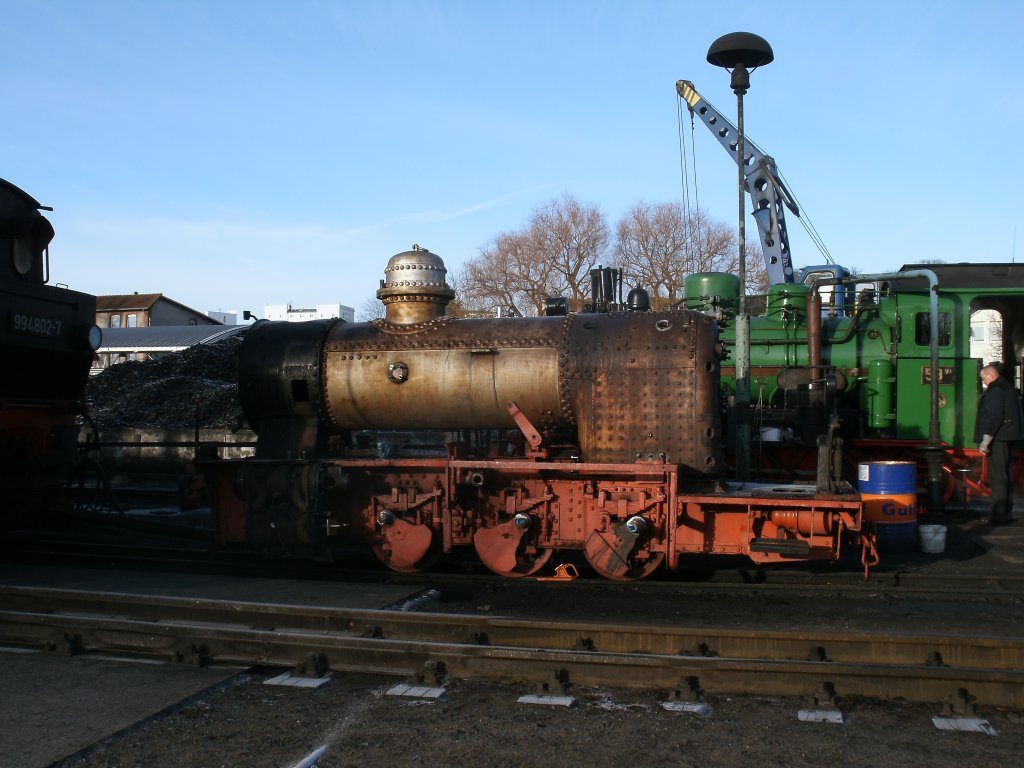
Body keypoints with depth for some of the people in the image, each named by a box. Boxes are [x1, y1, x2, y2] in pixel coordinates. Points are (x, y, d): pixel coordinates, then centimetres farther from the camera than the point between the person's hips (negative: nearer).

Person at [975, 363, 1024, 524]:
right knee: (1005, 473, 15)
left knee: (997, 475, -10)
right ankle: (1007, 511, 22)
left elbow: (994, 416, -23)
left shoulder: (994, 391, -14)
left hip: (998, 438, -11)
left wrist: (986, 440, -23)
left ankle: (999, 513, -10)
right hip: (1008, 438, 11)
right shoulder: (1009, 388, 19)